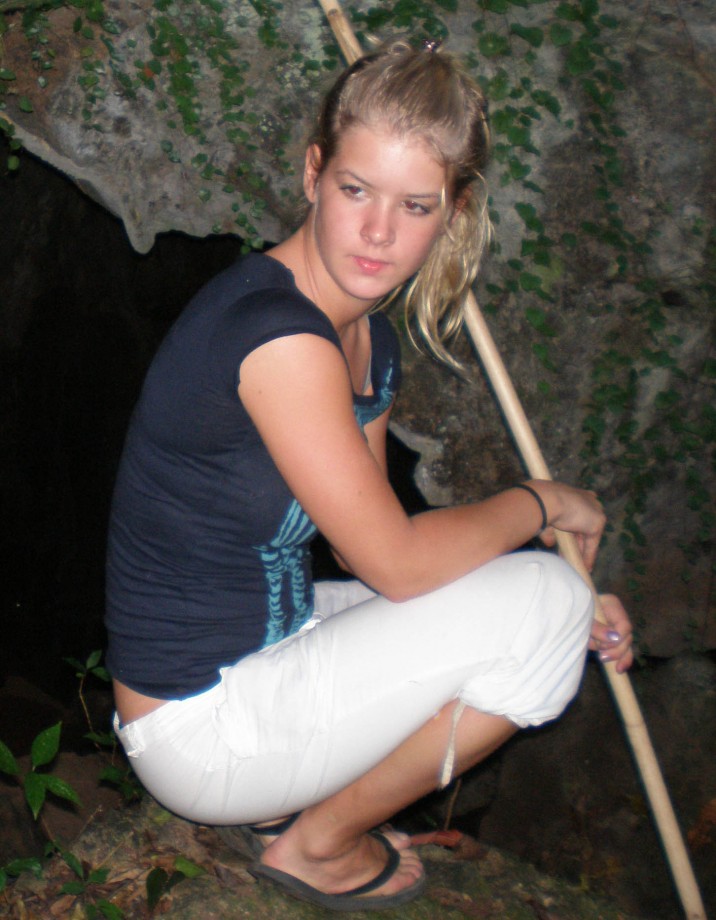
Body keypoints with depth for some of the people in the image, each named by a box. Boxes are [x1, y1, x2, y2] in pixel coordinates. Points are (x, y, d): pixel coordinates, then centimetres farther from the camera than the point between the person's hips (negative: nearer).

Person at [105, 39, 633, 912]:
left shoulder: (371, 342, 4)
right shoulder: (274, 330, -26)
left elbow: (372, 550, 9)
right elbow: (397, 560, -23)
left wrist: (565, 611, 1)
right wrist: (541, 502, -6)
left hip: (266, 640, 9)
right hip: (195, 730, -9)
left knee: (528, 603, 18)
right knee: (543, 602, -12)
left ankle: (287, 796, 16)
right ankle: (319, 843, 5)